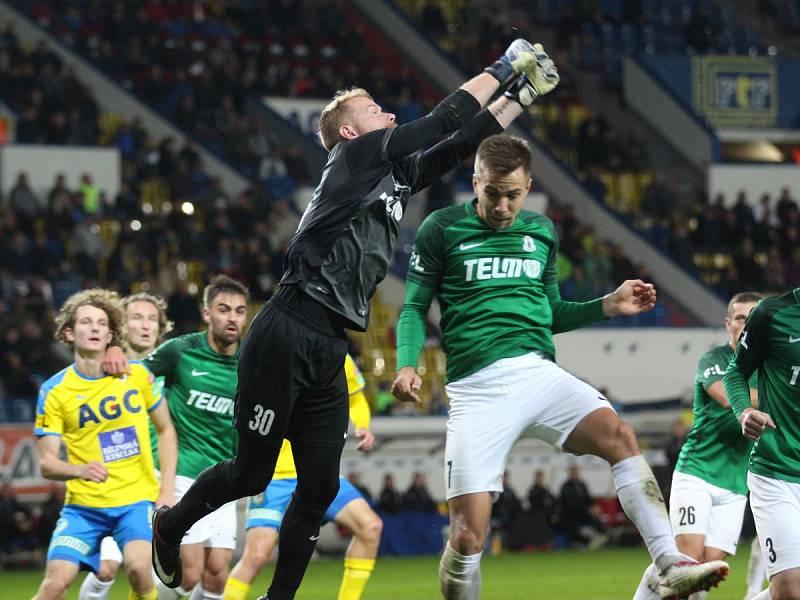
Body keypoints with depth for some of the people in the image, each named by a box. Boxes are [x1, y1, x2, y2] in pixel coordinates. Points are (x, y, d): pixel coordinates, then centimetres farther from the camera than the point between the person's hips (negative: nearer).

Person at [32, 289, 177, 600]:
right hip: (84, 503, 0)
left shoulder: (137, 375, 1)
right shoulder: (54, 391, -3)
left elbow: (165, 429, 13)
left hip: (137, 496, 0)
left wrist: (167, 490, 4)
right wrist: (79, 470, -26)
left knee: (137, 565, -26)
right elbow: (46, 463, -4)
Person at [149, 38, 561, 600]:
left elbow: (461, 142, 21)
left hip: (330, 353, 8)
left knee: (320, 487, 5)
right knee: (252, 474, 0)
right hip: (286, 338, -8)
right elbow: (441, 124, -6)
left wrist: (520, 96, 15)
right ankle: (170, 526, 25)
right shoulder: (357, 156, -2)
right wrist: (502, 68, 2)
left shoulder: (398, 175, 20)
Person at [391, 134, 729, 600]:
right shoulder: (442, 229, 5)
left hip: (538, 371, 3)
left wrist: (608, 305, 12)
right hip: (476, 384, -3)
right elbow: (415, 308, 7)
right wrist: (407, 364, -10)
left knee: (618, 436, -25)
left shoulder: (541, 231, 17)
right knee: (468, 536, -13)